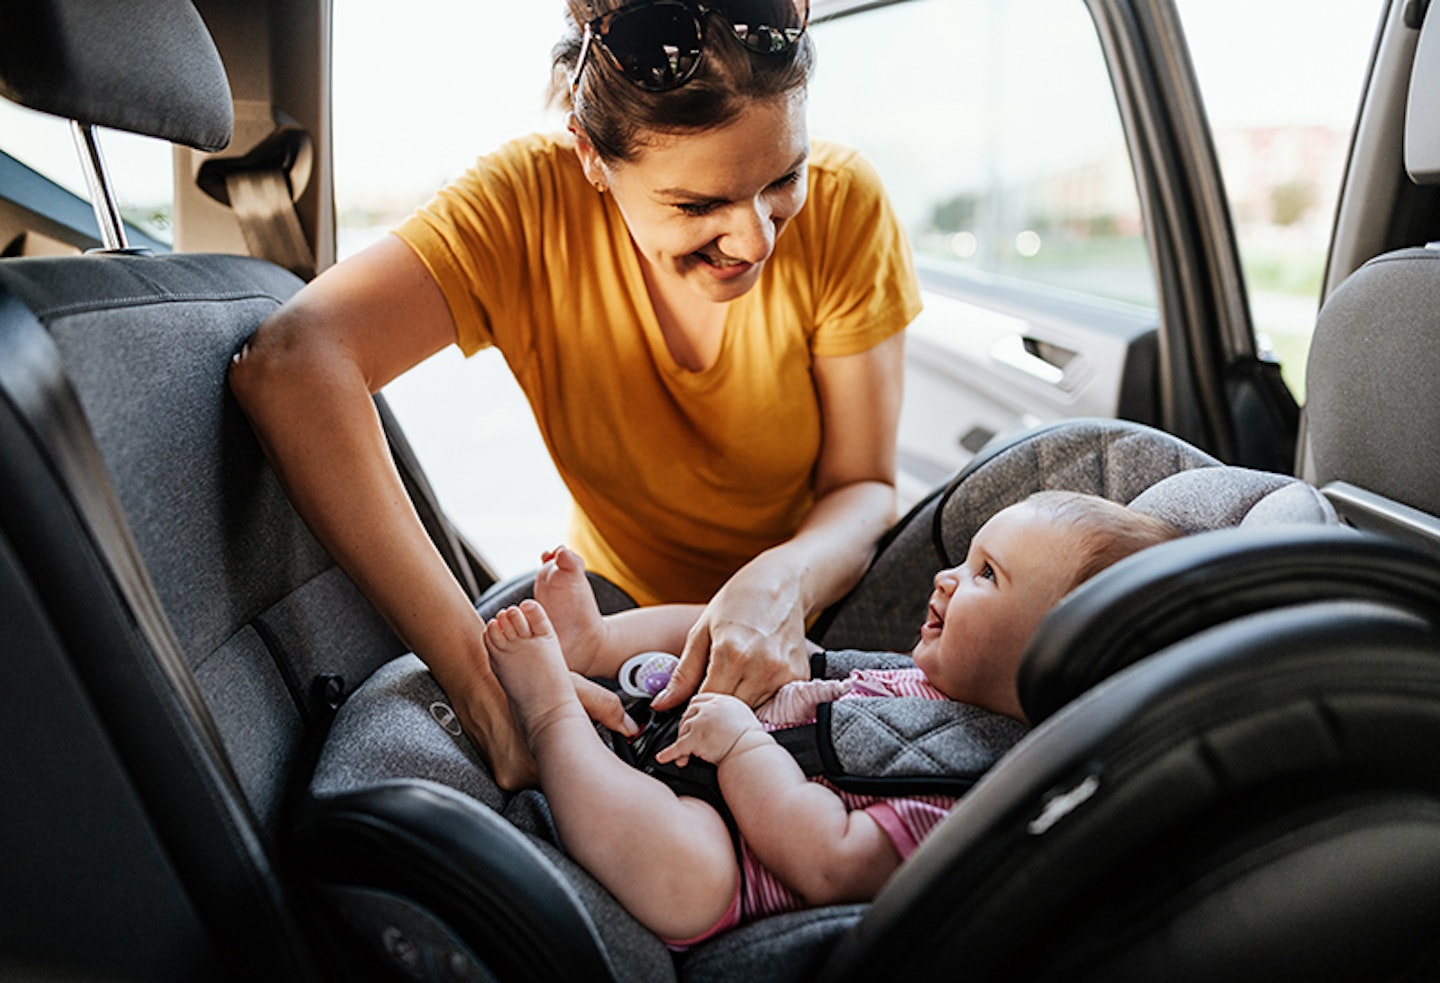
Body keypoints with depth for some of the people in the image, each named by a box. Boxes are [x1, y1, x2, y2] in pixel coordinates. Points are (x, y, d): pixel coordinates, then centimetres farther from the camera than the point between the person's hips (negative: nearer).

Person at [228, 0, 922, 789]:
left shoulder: (842, 204, -19)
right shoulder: (531, 201, -23)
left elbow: (863, 486, -14)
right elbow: (289, 364, -38)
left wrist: (784, 581, -37)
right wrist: (482, 677, -46)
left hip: (823, 602, 0)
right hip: (624, 607, 1)